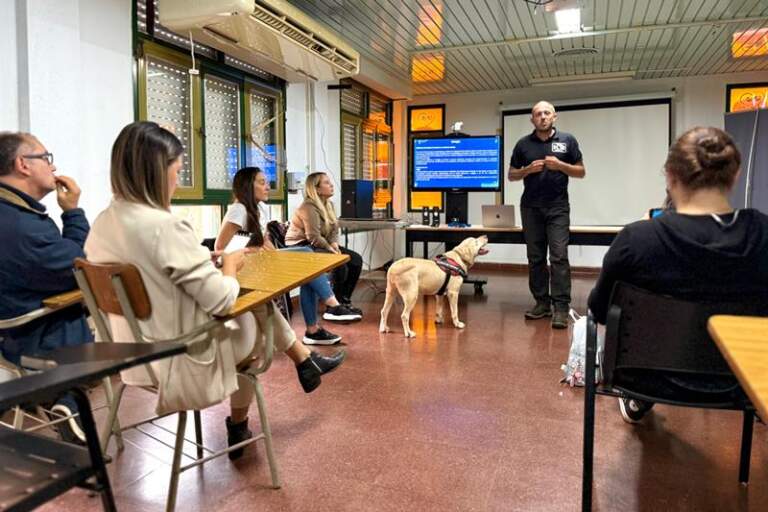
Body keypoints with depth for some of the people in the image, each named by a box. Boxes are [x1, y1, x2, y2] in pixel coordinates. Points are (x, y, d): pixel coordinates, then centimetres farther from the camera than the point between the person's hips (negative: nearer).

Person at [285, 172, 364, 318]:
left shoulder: (328, 204, 10)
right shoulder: (309, 207, -20)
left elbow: (334, 230, 10)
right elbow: (314, 238, -26)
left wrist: (335, 244, -9)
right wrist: (330, 248, -16)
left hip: (320, 246, 10)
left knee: (356, 259, -4)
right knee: (340, 264, -28)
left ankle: (344, 301, 6)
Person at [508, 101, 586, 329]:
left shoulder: (567, 141, 4)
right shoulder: (523, 144, 7)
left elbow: (581, 172, 6)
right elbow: (512, 175, 11)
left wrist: (560, 165, -11)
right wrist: (529, 169, -8)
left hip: (557, 207, -2)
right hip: (531, 207, 3)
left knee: (559, 256, -10)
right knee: (535, 257, 5)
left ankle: (561, 307, -8)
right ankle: (542, 302, 14)